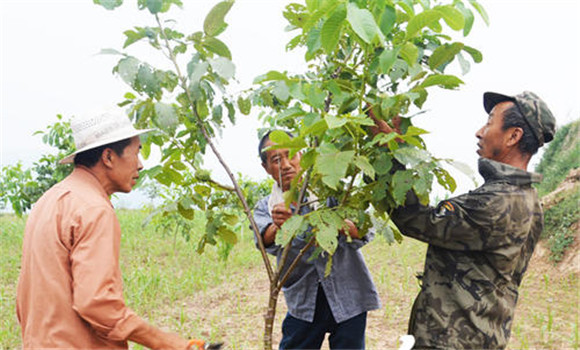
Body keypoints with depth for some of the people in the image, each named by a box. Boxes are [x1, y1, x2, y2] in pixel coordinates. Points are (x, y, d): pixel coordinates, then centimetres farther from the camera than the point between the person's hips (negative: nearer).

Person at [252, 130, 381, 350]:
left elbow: (365, 232, -13)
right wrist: (277, 227, -39)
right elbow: (266, 242, -17)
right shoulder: (265, 208, 5)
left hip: (347, 297, -1)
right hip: (303, 304, 2)